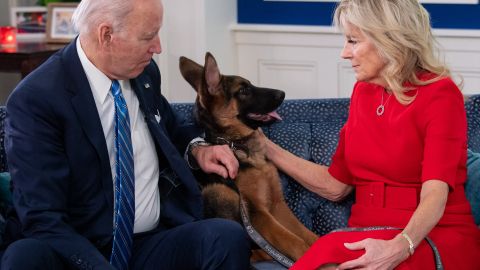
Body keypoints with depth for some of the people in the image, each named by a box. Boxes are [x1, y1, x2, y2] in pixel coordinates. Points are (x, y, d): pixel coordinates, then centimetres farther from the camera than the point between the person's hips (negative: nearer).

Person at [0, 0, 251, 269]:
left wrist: (196, 147, 6)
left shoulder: (145, 72, 6)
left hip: (155, 245, 4)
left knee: (228, 236, -27)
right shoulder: (34, 100, -13)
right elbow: (43, 219, -18)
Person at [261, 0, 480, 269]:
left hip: (433, 236, -5)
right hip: (369, 235, 5)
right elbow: (335, 185, 15)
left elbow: (435, 193, -20)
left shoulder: (439, 94, -8)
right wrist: (266, 147, 12)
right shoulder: (363, 91, 12)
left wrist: (399, 247, -38)